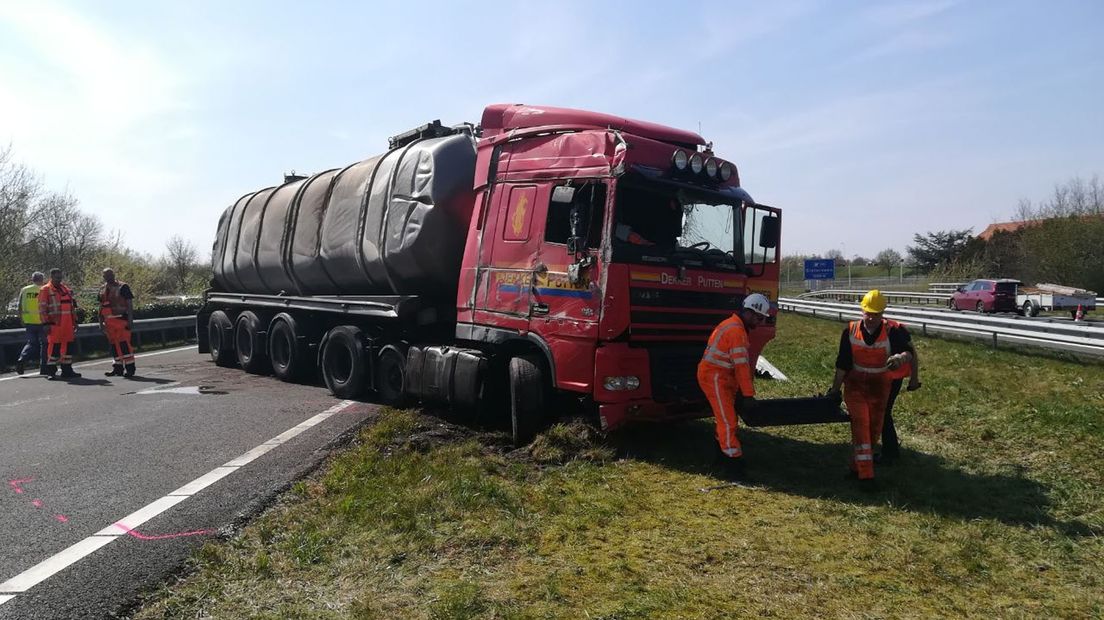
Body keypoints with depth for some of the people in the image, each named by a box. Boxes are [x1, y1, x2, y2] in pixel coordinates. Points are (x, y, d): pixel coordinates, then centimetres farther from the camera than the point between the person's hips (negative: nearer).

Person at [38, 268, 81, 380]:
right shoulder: (46, 290, -1)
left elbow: (71, 306, 24)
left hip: (67, 324, 6)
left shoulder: (66, 289, 19)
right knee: (54, 346, -6)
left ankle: (67, 370, 15)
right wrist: (46, 324, -13)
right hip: (55, 324, -6)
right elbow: (42, 308, -6)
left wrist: (74, 321, 20)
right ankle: (50, 371, 1)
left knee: (67, 345, 9)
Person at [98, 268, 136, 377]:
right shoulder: (102, 289, 14)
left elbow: (129, 304, -7)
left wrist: (130, 320, -13)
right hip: (109, 322, 7)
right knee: (114, 344, 10)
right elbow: (101, 306, 20)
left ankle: (130, 368, -6)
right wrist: (101, 322, 17)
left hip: (121, 320, -7)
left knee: (124, 343, -10)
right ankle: (118, 368, 18)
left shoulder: (123, 287, -5)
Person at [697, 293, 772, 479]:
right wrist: (748, 394, -19)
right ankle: (733, 463, -6)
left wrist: (744, 390, 17)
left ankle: (724, 454, 34)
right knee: (728, 421, -9)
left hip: (721, 377, 11)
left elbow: (743, 363, 16)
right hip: (714, 377, -11)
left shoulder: (735, 326, 13)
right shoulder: (736, 330, -20)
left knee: (725, 417, 20)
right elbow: (741, 365, -22)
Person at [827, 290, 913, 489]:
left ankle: (857, 466, 30)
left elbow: (908, 352, -28)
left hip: (880, 387, 1)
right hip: (855, 385, -1)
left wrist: (901, 357, -52)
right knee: (860, 426, -11)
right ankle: (865, 475, -11)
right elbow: (843, 363, -4)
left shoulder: (892, 331, -15)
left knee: (874, 429, 11)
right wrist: (835, 388, -1)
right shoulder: (851, 331, -11)